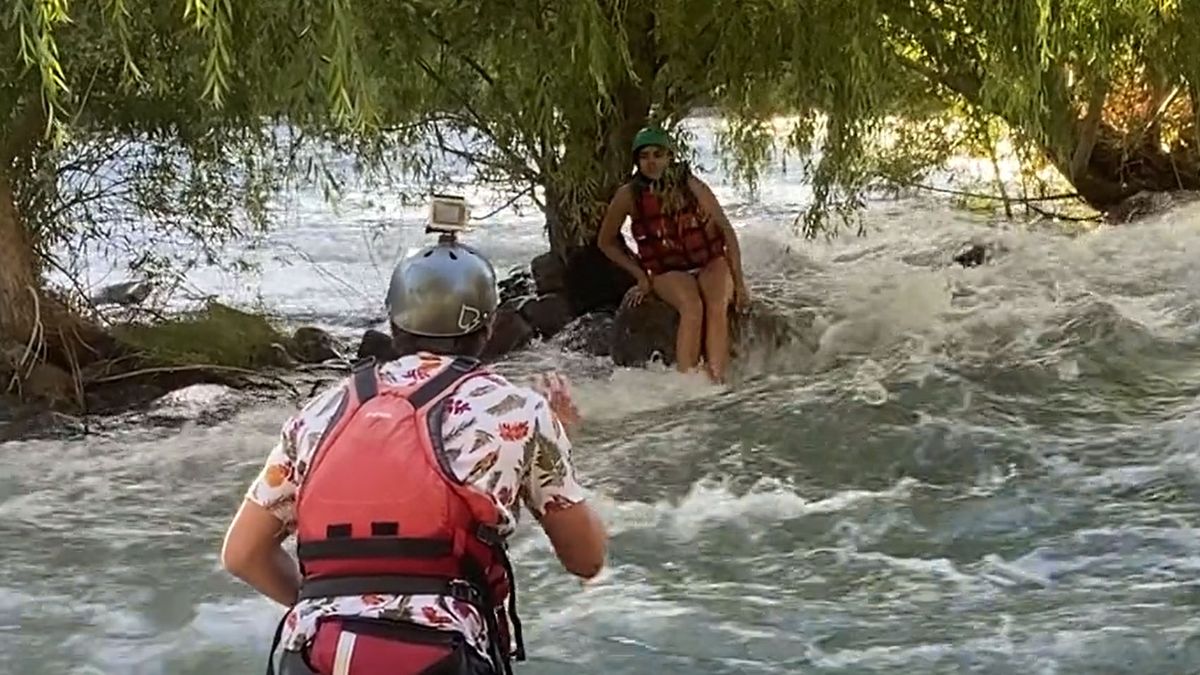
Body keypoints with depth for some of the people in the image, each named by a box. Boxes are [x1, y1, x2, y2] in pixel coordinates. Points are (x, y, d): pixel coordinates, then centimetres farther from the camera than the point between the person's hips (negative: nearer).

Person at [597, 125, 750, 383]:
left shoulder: (692, 186, -5)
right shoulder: (629, 195, -5)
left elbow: (726, 231, -1)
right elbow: (606, 241, 9)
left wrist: (739, 282, -5)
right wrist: (641, 276, 3)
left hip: (711, 262, 1)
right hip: (667, 272, -1)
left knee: (718, 306, -31)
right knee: (692, 307, -33)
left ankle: (716, 380, -42)